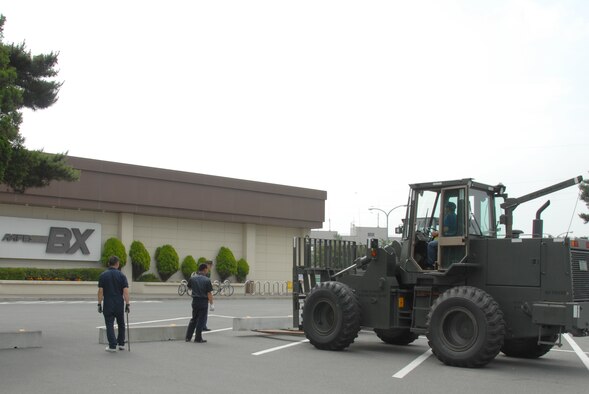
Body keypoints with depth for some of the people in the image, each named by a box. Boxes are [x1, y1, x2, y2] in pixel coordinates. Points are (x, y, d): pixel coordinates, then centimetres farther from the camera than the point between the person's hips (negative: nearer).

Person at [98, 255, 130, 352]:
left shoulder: (103, 275, -2)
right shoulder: (121, 275, -4)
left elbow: (100, 291, -5)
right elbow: (125, 291, -8)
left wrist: (99, 304, 1)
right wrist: (127, 304, -5)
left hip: (108, 305, -1)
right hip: (119, 304, 1)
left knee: (110, 325, 2)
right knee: (121, 324, 17)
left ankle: (112, 346, -2)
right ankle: (121, 343, 21)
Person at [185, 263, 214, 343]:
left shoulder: (192, 279, 0)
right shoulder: (207, 280, -13)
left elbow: (189, 288, 16)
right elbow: (209, 293, -14)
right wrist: (211, 304, -10)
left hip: (195, 301, 5)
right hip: (203, 301, -5)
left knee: (193, 319, 17)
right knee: (201, 320, 3)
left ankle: (188, 337, 17)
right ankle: (198, 338, 4)